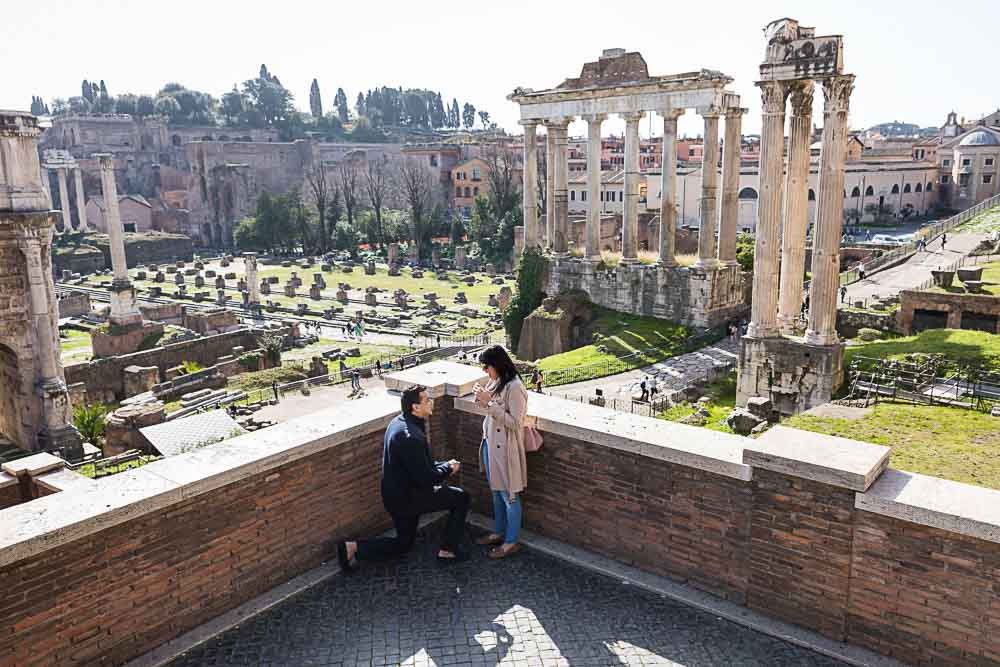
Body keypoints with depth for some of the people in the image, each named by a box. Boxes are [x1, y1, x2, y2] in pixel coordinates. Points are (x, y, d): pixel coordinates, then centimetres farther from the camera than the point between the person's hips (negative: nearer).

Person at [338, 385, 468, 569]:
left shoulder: (400, 422, 4)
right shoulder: (411, 436, -28)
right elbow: (425, 479, -24)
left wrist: (443, 465, 4)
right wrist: (448, 468, -8)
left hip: (394, 495, 10)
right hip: (406, 498, -10)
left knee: (403, 544, 24)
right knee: (461, 497, 1)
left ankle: (353, 547, 12)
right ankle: (448, 550, 9)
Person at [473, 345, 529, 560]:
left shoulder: (514, 387, -22)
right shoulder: (496, 382, 7)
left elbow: (514, 422, -24)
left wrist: (489, 403, -25)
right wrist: (482, 399, 2)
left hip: (505, 448, -9)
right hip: (490, 444, 9)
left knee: (509, 495, 5)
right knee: (496, 492, 21)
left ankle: (512, 542, 18)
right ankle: (499, 532, 37)